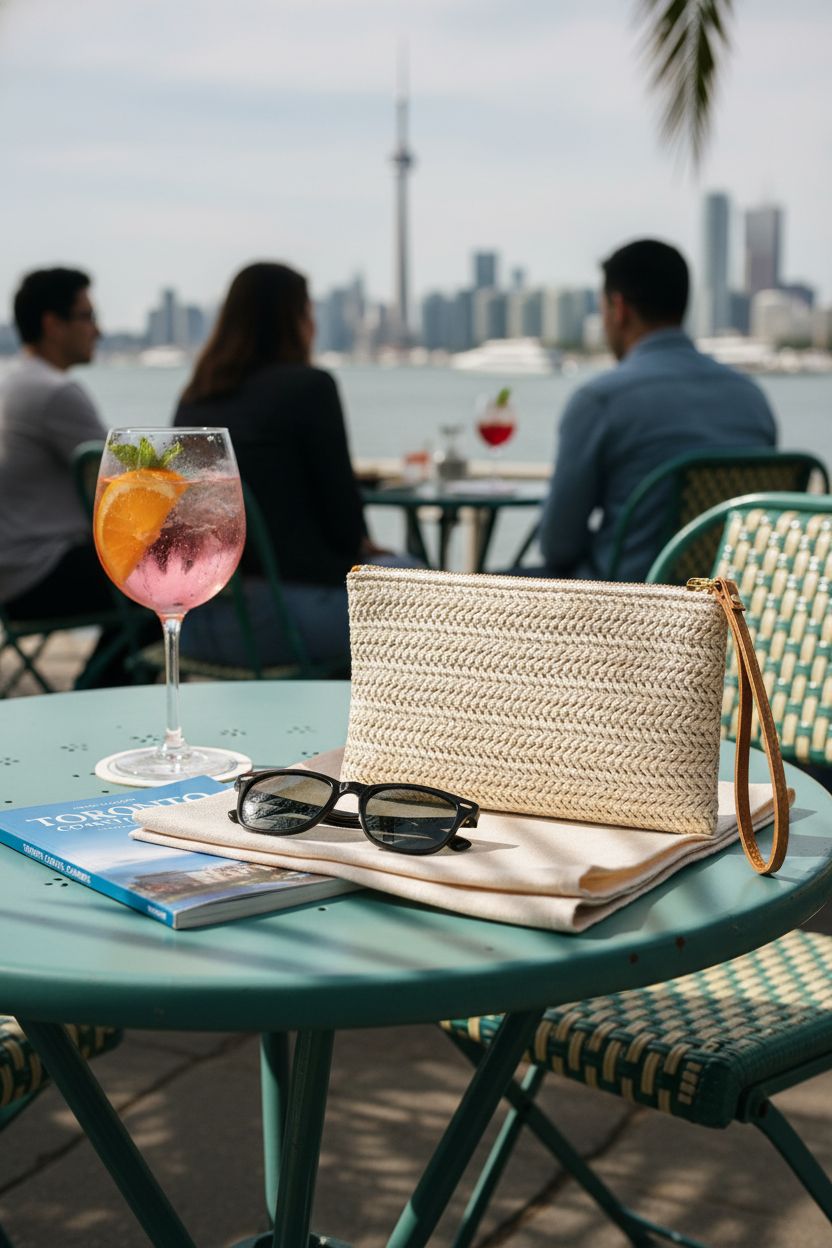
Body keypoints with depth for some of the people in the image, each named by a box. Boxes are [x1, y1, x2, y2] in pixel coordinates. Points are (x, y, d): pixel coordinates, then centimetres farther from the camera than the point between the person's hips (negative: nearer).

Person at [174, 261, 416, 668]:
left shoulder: (194, 397, 11)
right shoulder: (309, 385, -8)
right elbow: (339, 509, -8)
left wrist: (353, 543, 21)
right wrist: (361, 544, 14)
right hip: (285, 615, -7)